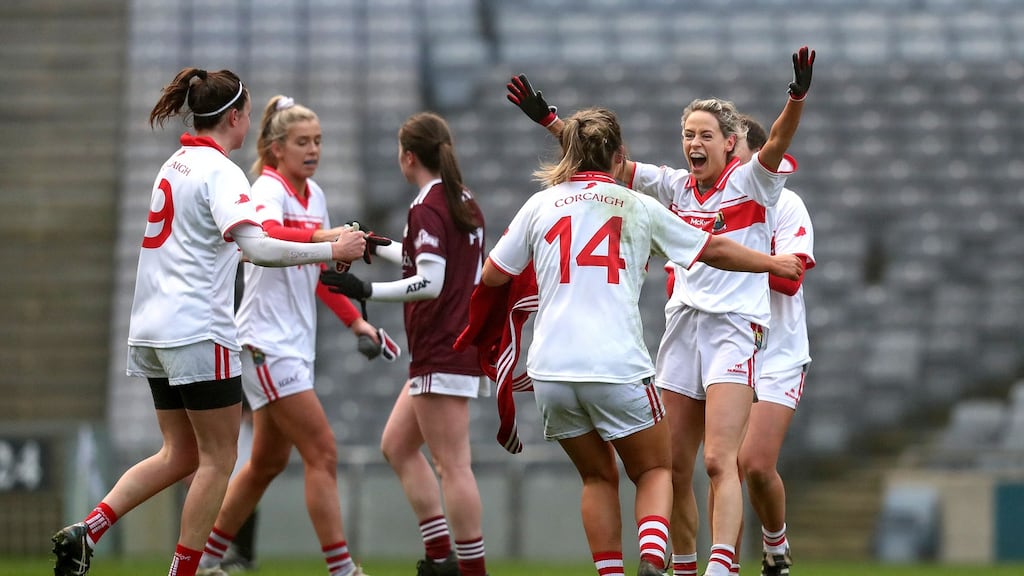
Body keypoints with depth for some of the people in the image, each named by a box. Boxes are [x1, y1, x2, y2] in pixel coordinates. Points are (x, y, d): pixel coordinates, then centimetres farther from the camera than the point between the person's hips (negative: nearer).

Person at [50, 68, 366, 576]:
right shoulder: (220, 172, -13)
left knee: (180, 453, 13)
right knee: (218, 458, 2)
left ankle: (86, 530, -1)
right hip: (198, 332, -9)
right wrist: (330, 250, -22)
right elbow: (255, 246, -26)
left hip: (153, 330, 9)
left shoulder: (176, 164, 15)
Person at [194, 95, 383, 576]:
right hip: (268, 343, -9)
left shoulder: (314, 194, 13)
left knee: (269, 461, 14)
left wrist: (354, 320, 18)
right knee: (322, 453, -12)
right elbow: (265, 234, -38)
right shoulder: (269, 189, -13)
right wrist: (321, 236, -53)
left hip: (295, 344, 9)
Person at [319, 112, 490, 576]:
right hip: (463, 345, 10)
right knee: (397, 445, 17)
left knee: (452, 465, -8)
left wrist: (367, 292, -25)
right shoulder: (463, 203, 14)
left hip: (442, 355, -10)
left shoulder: (427, 207, -14)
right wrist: (377, 246, 45)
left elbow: (431, 282, -23)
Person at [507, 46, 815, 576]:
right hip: (681, 327, 5)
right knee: (676, 468, 4)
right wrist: (549, 121, 7)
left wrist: (797, 99, -39)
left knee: (719, 462, -17)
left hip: (734, 328, -5)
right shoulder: (675, 186, 12)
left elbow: (778, 143, -20)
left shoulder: (751, 182, -2)